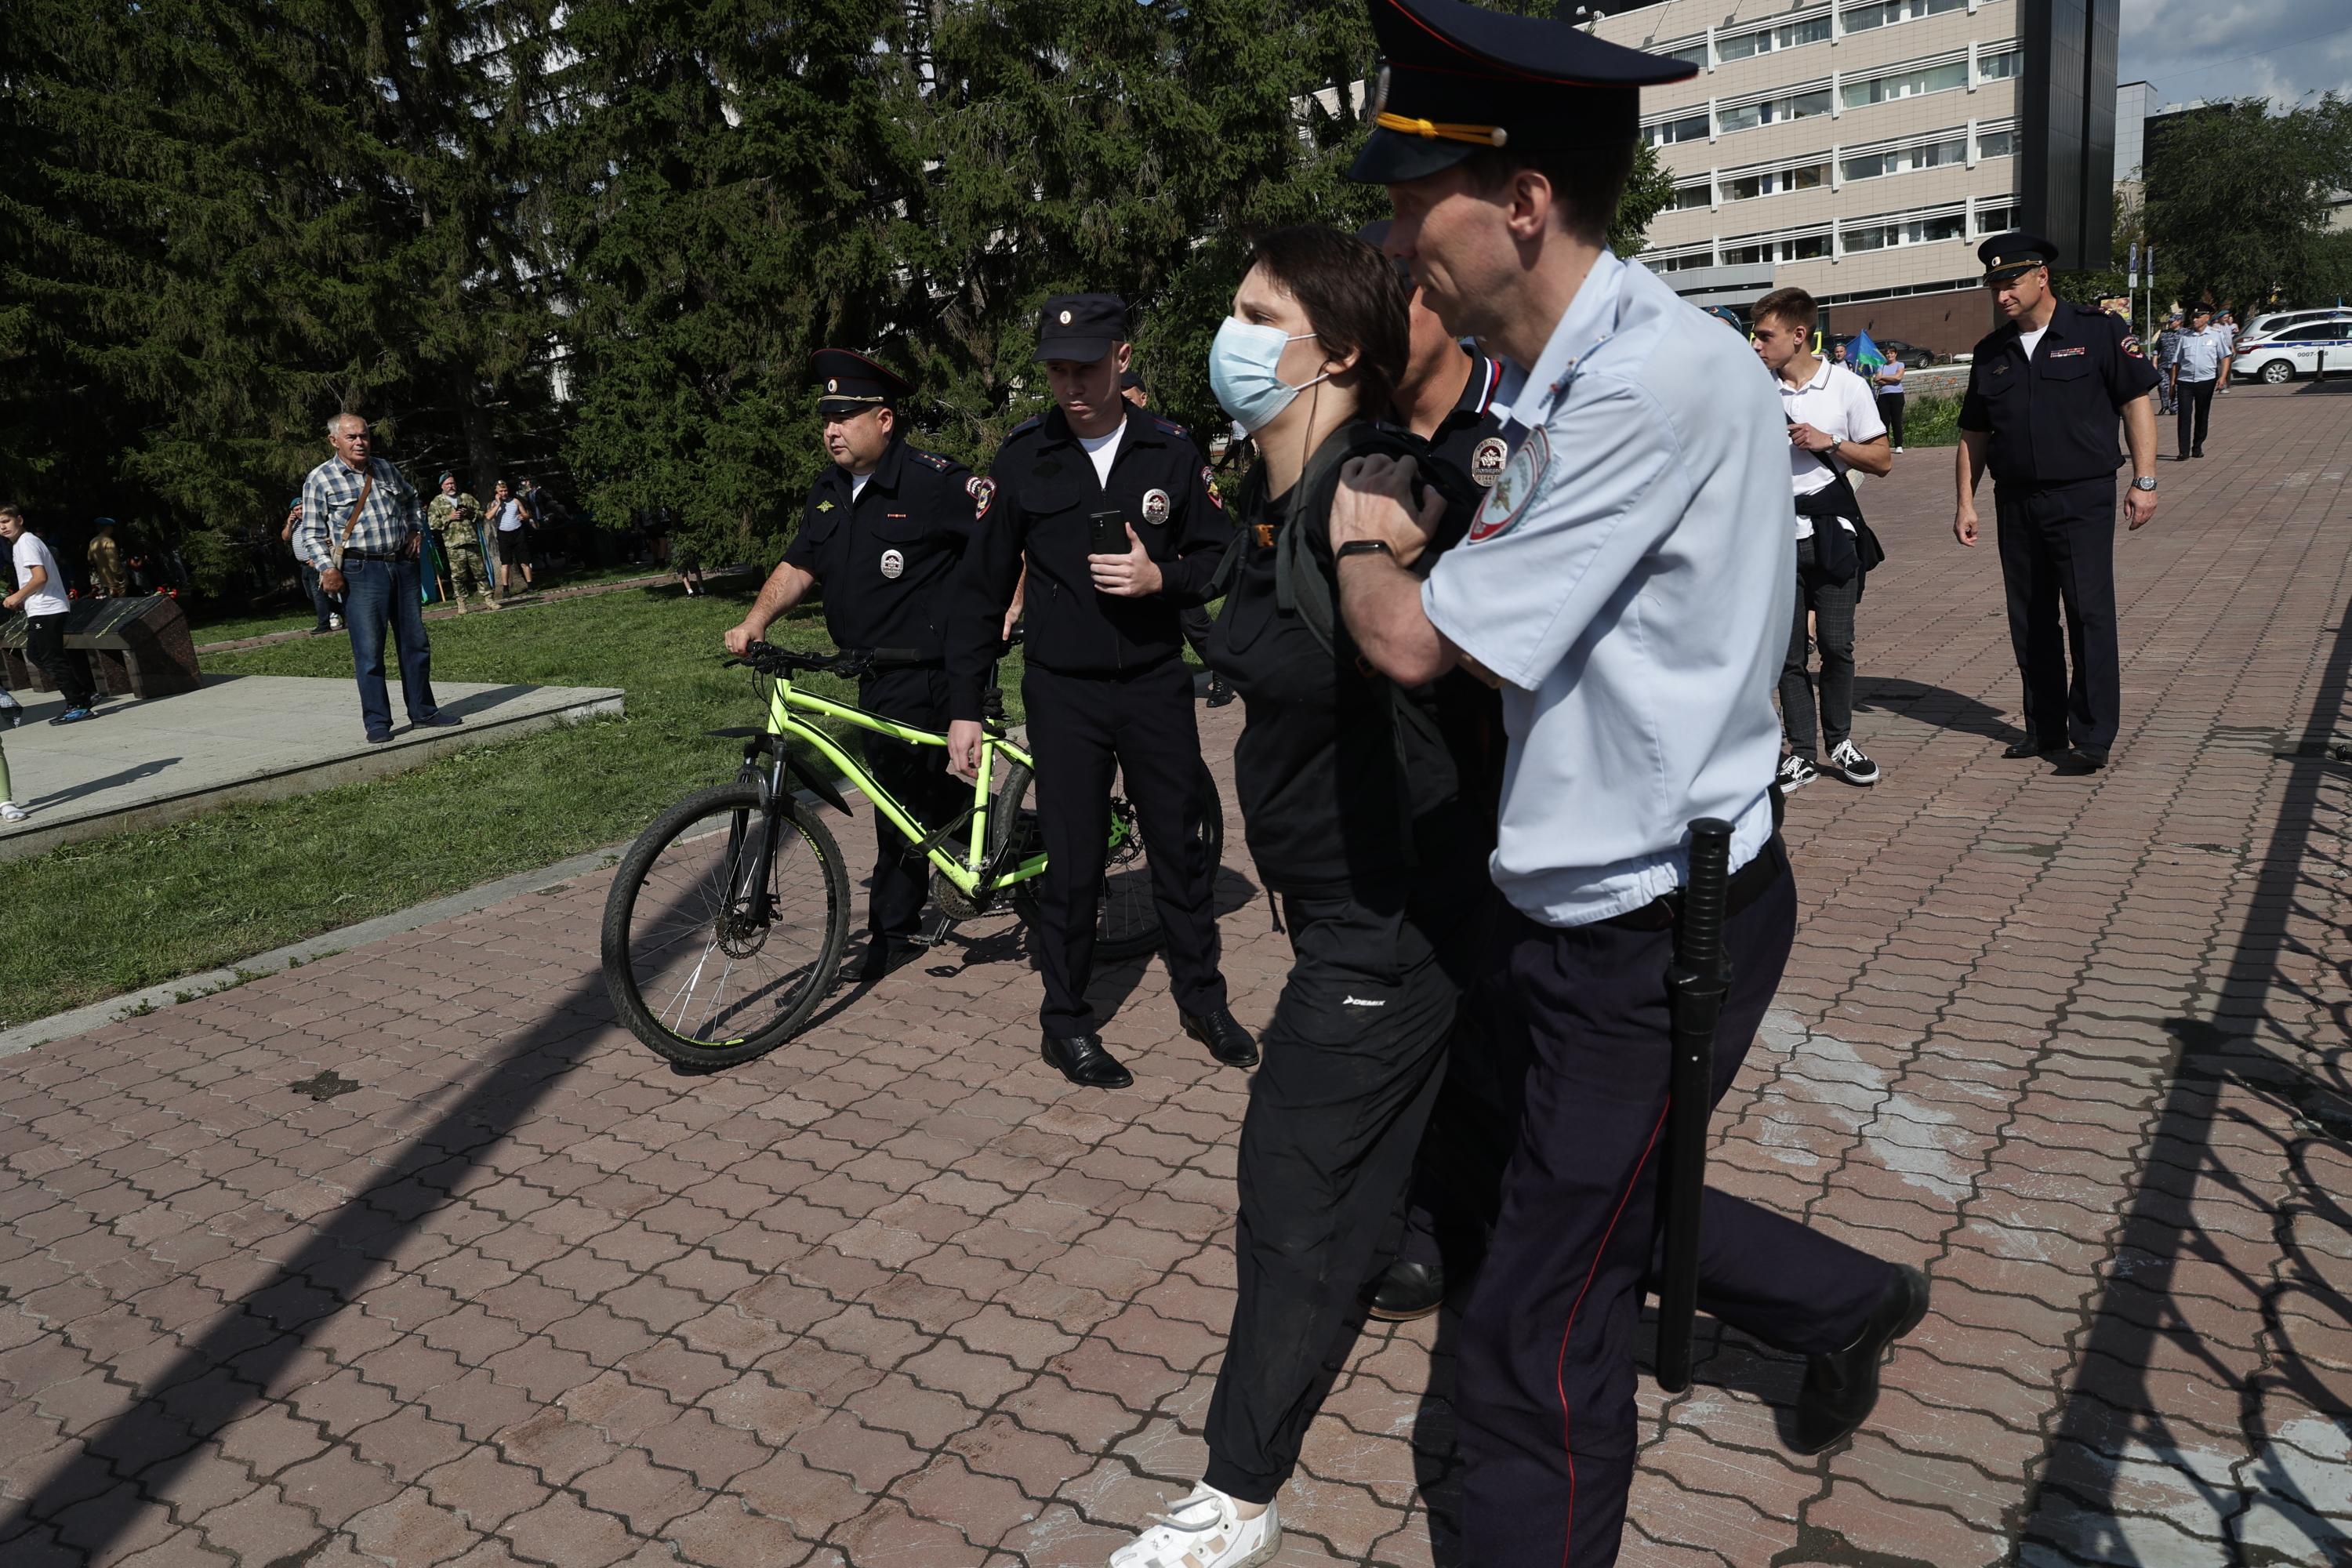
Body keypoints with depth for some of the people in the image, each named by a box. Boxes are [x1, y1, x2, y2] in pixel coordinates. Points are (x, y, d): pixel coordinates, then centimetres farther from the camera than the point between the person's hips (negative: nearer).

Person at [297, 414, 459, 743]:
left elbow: (411, 500, 31)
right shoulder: (320, 479, -3)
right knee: (369, 650, -5)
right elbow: (311, 533, -3)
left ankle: (423, 712, 19)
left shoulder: (385, 468, 12)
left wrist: (416, 530, 17)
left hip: (402, 565, 5)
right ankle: (377, 722, 2)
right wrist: (327, 568, -14)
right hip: (361, 571, -5)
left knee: (415, 643, 9)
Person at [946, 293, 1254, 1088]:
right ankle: (1066, 1021, 20)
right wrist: (963, 707, -1)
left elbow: (1222, 558, 6)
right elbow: (983, 589, 2)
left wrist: (1162, 578, -15)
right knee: (1073, 859, 3)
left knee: (1180, 843, 9)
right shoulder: (1021, 459, -2)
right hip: (1065, 693, -1)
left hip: (1157, 685, 1)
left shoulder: (1172, 452, 0)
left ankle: (1202, 996, 28)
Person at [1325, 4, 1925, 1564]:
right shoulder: (1554, 380, 6)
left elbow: (1416, 641, -22)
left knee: (1539, 1344, 3)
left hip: (1658, 929, -9)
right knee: (1577, 1201, 27)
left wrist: (1363, 542, -2)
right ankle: (1851, 1301, 50)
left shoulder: (1662, 380, -25)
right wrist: (1404, 532, -3)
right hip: (1571, 904, 9)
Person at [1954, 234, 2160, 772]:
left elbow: (2137, 403, -3)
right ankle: (2045, 728, 20)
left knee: (2089, 615, -7)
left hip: (2083, 499, -5)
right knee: (2029, 620, 9)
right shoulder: (1992, 352, 11)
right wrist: (1966, 503, 8)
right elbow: (1974, 435, 14)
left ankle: (2093, 736, -1)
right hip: (2016, 502, 5)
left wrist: (2144, 481, -9)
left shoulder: (2099, 332, -2)